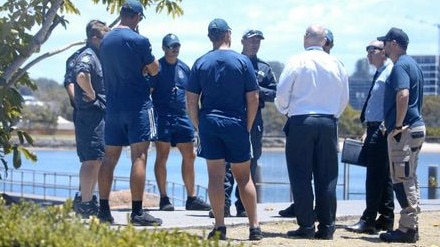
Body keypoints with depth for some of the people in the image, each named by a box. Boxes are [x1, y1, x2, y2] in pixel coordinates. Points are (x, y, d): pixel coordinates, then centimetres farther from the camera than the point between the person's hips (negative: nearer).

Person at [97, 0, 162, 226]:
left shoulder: (105, 41, 10)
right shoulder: (139, 40, -11)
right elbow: (154, 70, -1)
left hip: (113, 105, 6)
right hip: (137, 105, -6)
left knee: (110, 158, 10)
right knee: (139, 157, -6)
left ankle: (104, 209, 11)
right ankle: (137, 212, -9)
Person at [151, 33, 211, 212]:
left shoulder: (184, 68, 14)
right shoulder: (157, 68, -3)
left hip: (182, 117, 6)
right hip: (162, 117, -6)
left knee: (189, 156, 6)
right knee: (162, 156, -4)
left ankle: (192, 198, 13)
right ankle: (164, 199, 1)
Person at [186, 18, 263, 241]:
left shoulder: (200, 63, 3)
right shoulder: (242, 61, -1)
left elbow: (191, 100, 2)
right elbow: (253, 98, -3)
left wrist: (199, 127, 10)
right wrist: (248, 127, 6)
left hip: (209, 124, 1)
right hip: (236, 124, -1)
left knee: (215, 176, 3)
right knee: (244, 177, 7)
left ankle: (219, 227, 1)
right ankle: (254, 227, 7)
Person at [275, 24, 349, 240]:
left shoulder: (297, 61, -6)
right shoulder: (336, 64, 4)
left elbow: (282, 93, -6)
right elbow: (344, 98, 10)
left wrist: (285, 111, 13)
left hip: (300, 122, -3)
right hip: (329, 123, 3)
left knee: (301, 176, 2)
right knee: (327, 177, 7)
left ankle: (306, 227, 0)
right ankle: (326, 227, 7)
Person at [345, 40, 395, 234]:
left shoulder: (391, 72, -11)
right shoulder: (379, 74, 20)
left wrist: (385, 127, -25)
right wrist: (368, 131, 21)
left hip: (382, 130, -10)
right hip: (374, 129, 10)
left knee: (375, 176, -10)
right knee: (382, 176, 11)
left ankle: (368, 221, -9)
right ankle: (386, 220, 15)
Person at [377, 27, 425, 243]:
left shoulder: (400, 66, -13)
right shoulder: (412, 64, 18)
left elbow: (403, 95, -28)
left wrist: (398, 125, -22)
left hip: (403, 131, -10)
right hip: (416, 127, 10)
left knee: (402, 180, -8)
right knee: (409, 180, 14)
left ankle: (407, 228, -8)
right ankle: (411, 226, 18)